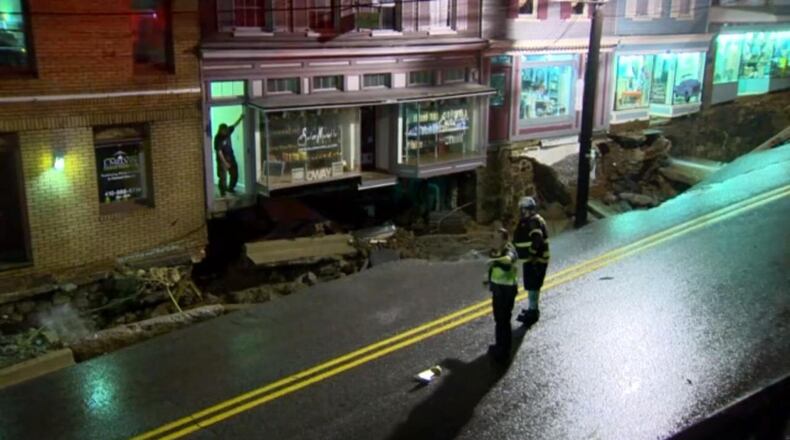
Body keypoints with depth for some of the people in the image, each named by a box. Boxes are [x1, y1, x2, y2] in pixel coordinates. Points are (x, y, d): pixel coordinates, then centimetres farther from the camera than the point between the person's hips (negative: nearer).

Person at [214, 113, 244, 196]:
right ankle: (223, 192, 11)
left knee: (235, 174, 14)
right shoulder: (218, 138, -22)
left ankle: (230, 188, 33)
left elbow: (235, 125, 8)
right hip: (222, 159, -7)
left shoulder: (228, 132, -5)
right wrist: (225, 162, -26)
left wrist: (241, 118, -6)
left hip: (231, 157, 7)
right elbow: (219, 152, -23)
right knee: (223, 177, -3)